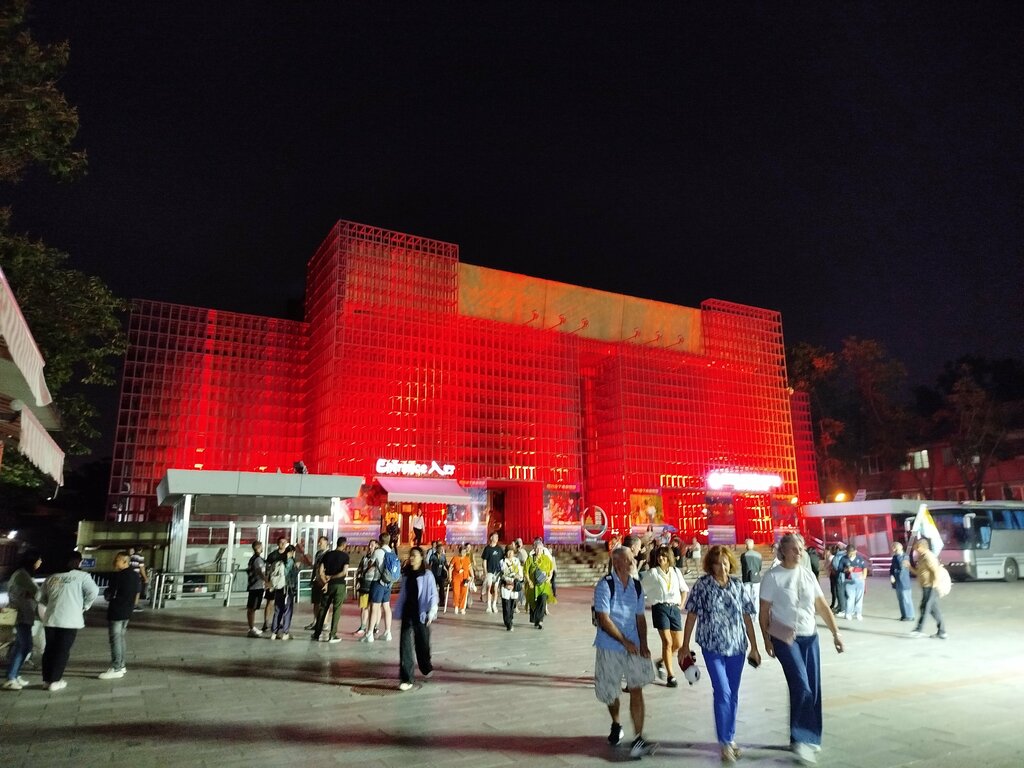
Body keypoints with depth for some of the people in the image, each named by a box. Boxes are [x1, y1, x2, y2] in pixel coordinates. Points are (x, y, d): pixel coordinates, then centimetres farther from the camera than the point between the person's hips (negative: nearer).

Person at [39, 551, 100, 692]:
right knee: (62, 651, 4)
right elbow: (93, 592, -15)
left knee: (50, 649, 16)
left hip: (51, 619, 5)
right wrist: (84, 606, 0)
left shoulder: (52, 578, 12)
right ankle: (55, 681, 8)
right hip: (70, 620, -5)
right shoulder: (82, 576, -3)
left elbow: (42, 599, 18)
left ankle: (47, 679, 22)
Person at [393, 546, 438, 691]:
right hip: (407, 613, 3)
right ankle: (406, 678, 1)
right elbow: (402, 594, 12)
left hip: (421, 614, -3)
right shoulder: (406, 574, 5)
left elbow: (433, 595, -11)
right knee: (405, 645, -4)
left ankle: (426, 667, 40)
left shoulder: (427, 575, -9)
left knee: (422, 643, 12)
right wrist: (399, 612, 11)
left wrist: (431, 612, -20)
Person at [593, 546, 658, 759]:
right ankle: (616, 725, 40)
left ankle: (638, 740, -3)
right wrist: (625, 641, -16)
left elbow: (640, 617, 9)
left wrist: (643, 644, -3)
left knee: (636, 690, -7)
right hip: (609, 648, -3)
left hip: (634, 647, 3)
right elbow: (604, 619, -17)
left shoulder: (637, 586, 2)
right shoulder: (605, 585, -15)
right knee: (610, 692, 12)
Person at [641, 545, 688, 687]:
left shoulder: (676, 571, 9)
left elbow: (683, 589, 22)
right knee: (667, 642, -11)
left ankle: (661, 663, 30)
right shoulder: (652, 573, -3)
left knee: (678, 644, 4)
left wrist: (682, 603, 12)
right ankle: (670, 675, 2)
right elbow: (642, 590, -4)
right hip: (660, 608, -4)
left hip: (675, 608, 4)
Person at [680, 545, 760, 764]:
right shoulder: (702, 585, -8)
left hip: (737, 646, 4)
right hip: (713, 647, -3)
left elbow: (746, 617, 7)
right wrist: (685, 646, -4)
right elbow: (692, 615, -5)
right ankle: (724, 742, 4)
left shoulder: (737, 585, 2)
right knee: (722, 692, -9)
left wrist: (754, 647, 9)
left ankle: (730, 737, 28)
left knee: (733, 694, 12)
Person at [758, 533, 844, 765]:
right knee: (801, 687, -13)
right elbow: (764, 611, -6)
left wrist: (836, 633, 3)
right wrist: (766, 640, -4)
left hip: (810, 637, 5)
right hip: (784, 638, -5)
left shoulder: (808, 575, 5)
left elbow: (822, 607, 8)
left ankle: (809, 738, 24)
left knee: (813, 689, 7)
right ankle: (800, 740, 1)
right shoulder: (772, 577, -10)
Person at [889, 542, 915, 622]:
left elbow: (902, 567, -22)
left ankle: (909, 616, 8)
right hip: (897, 582, 7)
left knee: (906, 599, -1)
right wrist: (891, 576, -5)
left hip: (903, 582, -7)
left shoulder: (905, 556, -11)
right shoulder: (895, 557, 11)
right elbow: (892, 567, 10)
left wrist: (899, 555, -20)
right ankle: (904, 615, 20)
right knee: (900, 599, 12)